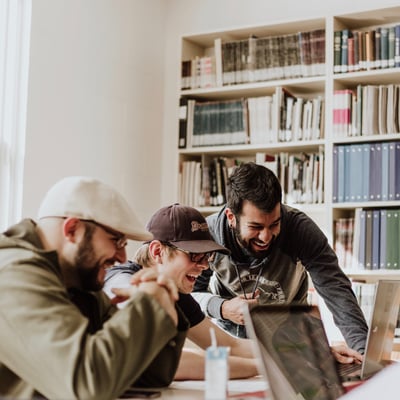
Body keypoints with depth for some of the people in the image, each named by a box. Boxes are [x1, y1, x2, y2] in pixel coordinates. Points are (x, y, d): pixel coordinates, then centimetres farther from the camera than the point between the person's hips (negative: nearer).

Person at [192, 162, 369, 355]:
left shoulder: (300, 228, -28)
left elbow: (336, 290, -32)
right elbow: (191, 293, -11)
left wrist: (364, 350, -46)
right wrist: (222, 308, -33)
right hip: (228, 330, 0)